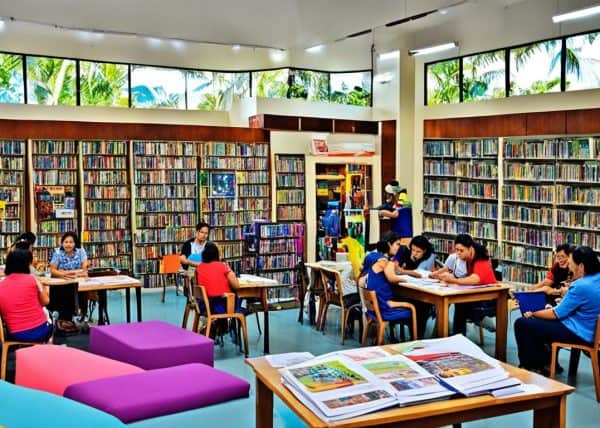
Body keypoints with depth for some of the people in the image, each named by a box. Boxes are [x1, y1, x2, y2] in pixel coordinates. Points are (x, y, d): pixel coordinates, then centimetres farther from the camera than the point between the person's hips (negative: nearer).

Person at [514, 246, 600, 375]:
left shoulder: (582, 286, -26)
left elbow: (557, 314, -17)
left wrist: (533, 313, -4)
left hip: (579, 334, -10)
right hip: (589, 329, 10)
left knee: (522, 324, -6)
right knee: (538, 321, 27)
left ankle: (532, 368, 10)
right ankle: (546, 362, 28)